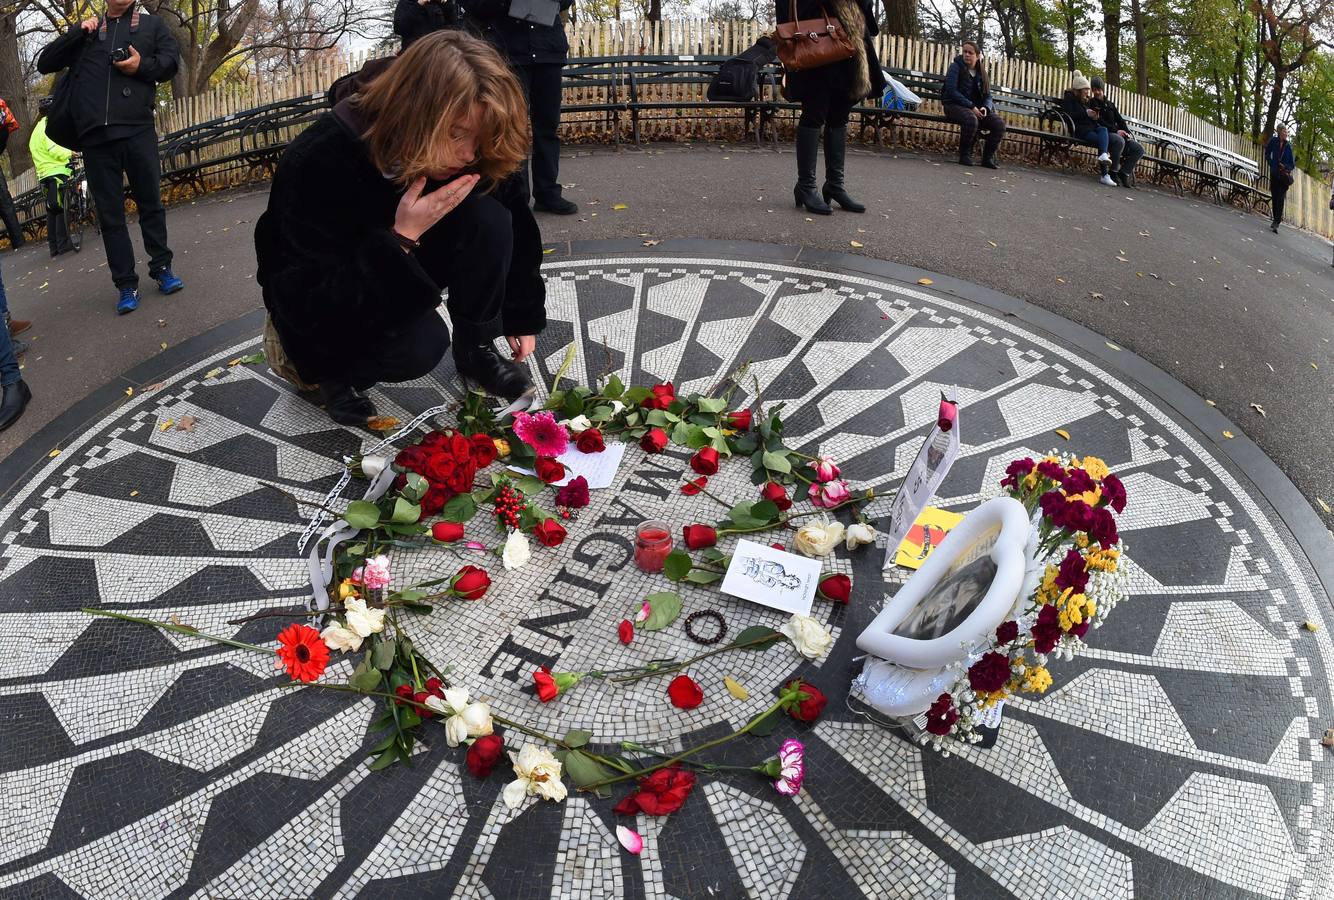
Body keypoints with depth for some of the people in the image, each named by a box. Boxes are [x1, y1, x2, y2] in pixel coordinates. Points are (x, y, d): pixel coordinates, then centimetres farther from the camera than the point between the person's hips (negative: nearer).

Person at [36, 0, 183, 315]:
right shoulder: (87, 32, 17)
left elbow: (171, 60, 5)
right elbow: (44, 63, 13)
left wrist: (143, 66, -13)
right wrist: (78, 32, 3)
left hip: (138, 132, -1)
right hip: (95, 138, 2)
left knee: (151, 204, 4)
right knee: (110, 214, 1)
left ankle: (161, 268, 17)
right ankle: (126, 285, 5)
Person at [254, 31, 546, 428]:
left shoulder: (457, 157, -19)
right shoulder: (319, 164, -35)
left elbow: (511, 227, -3)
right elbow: (307, 305, -35)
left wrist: (521, 316, 1)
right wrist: (400, 237, -42)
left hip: (407, 271, 5)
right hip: (324, 306, -4)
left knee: (487, 219, -22)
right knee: (421, 344, -34)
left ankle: (476, 350, -5)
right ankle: (327, 371, -3)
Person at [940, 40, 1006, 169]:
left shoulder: (981, 73, 11)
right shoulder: (956, 67, -4)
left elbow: (988, 95, 12)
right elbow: (951, 90, -15)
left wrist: (985, 108, -13)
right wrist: (971, 107, -23)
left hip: (975, 108, 5)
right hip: (954, 105, -5)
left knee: (999, 123, -17)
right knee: (971, 119, -39)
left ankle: (988, 157, -3)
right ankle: (965, 155, -19)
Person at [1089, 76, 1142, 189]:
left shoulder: (1110, 104, 26)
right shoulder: (1092, 103, 7)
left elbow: (1120, 120, 18)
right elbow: (1099, 121, -7)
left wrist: (1127, 132, -2)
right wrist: (1116, 130, -17)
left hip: (1118, 134, 6)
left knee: (1139, 149, -13)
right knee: (1119, 141, -39)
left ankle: (1123, 174, -9)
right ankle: (1114, 173, -27)